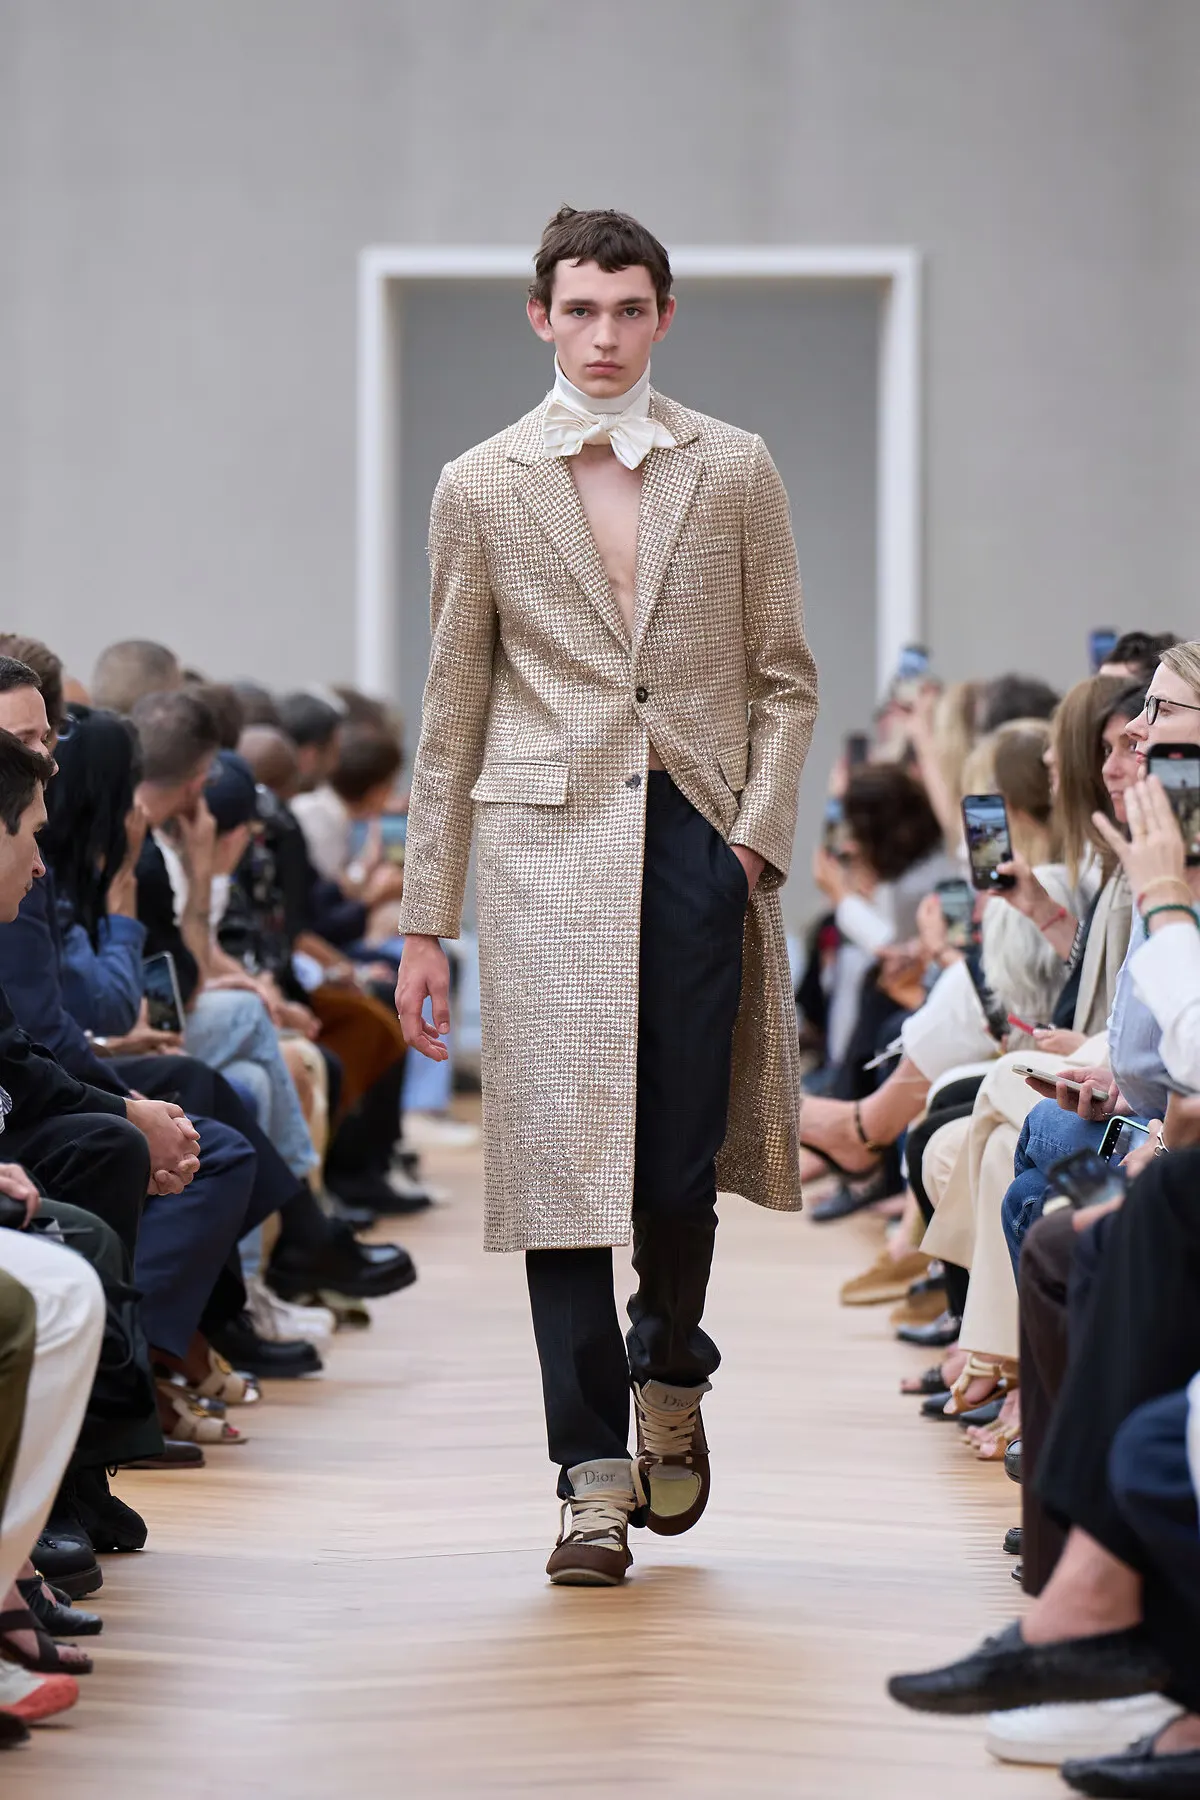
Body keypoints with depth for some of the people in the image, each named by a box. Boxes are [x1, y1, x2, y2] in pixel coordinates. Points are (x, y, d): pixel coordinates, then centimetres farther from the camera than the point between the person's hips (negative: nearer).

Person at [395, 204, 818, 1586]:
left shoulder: (734, 472, 8)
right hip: (547, 846, -1)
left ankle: (668, 1373, 31)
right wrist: (423, 920, 7)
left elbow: (785, 678, 11)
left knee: (681, 1162, 0)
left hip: (698, 836, 1)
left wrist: (757, 836, -4)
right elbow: (452, 711, 8)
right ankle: (593, 1474, 1)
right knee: (562, 1155, -6)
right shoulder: (481, 487, 7)